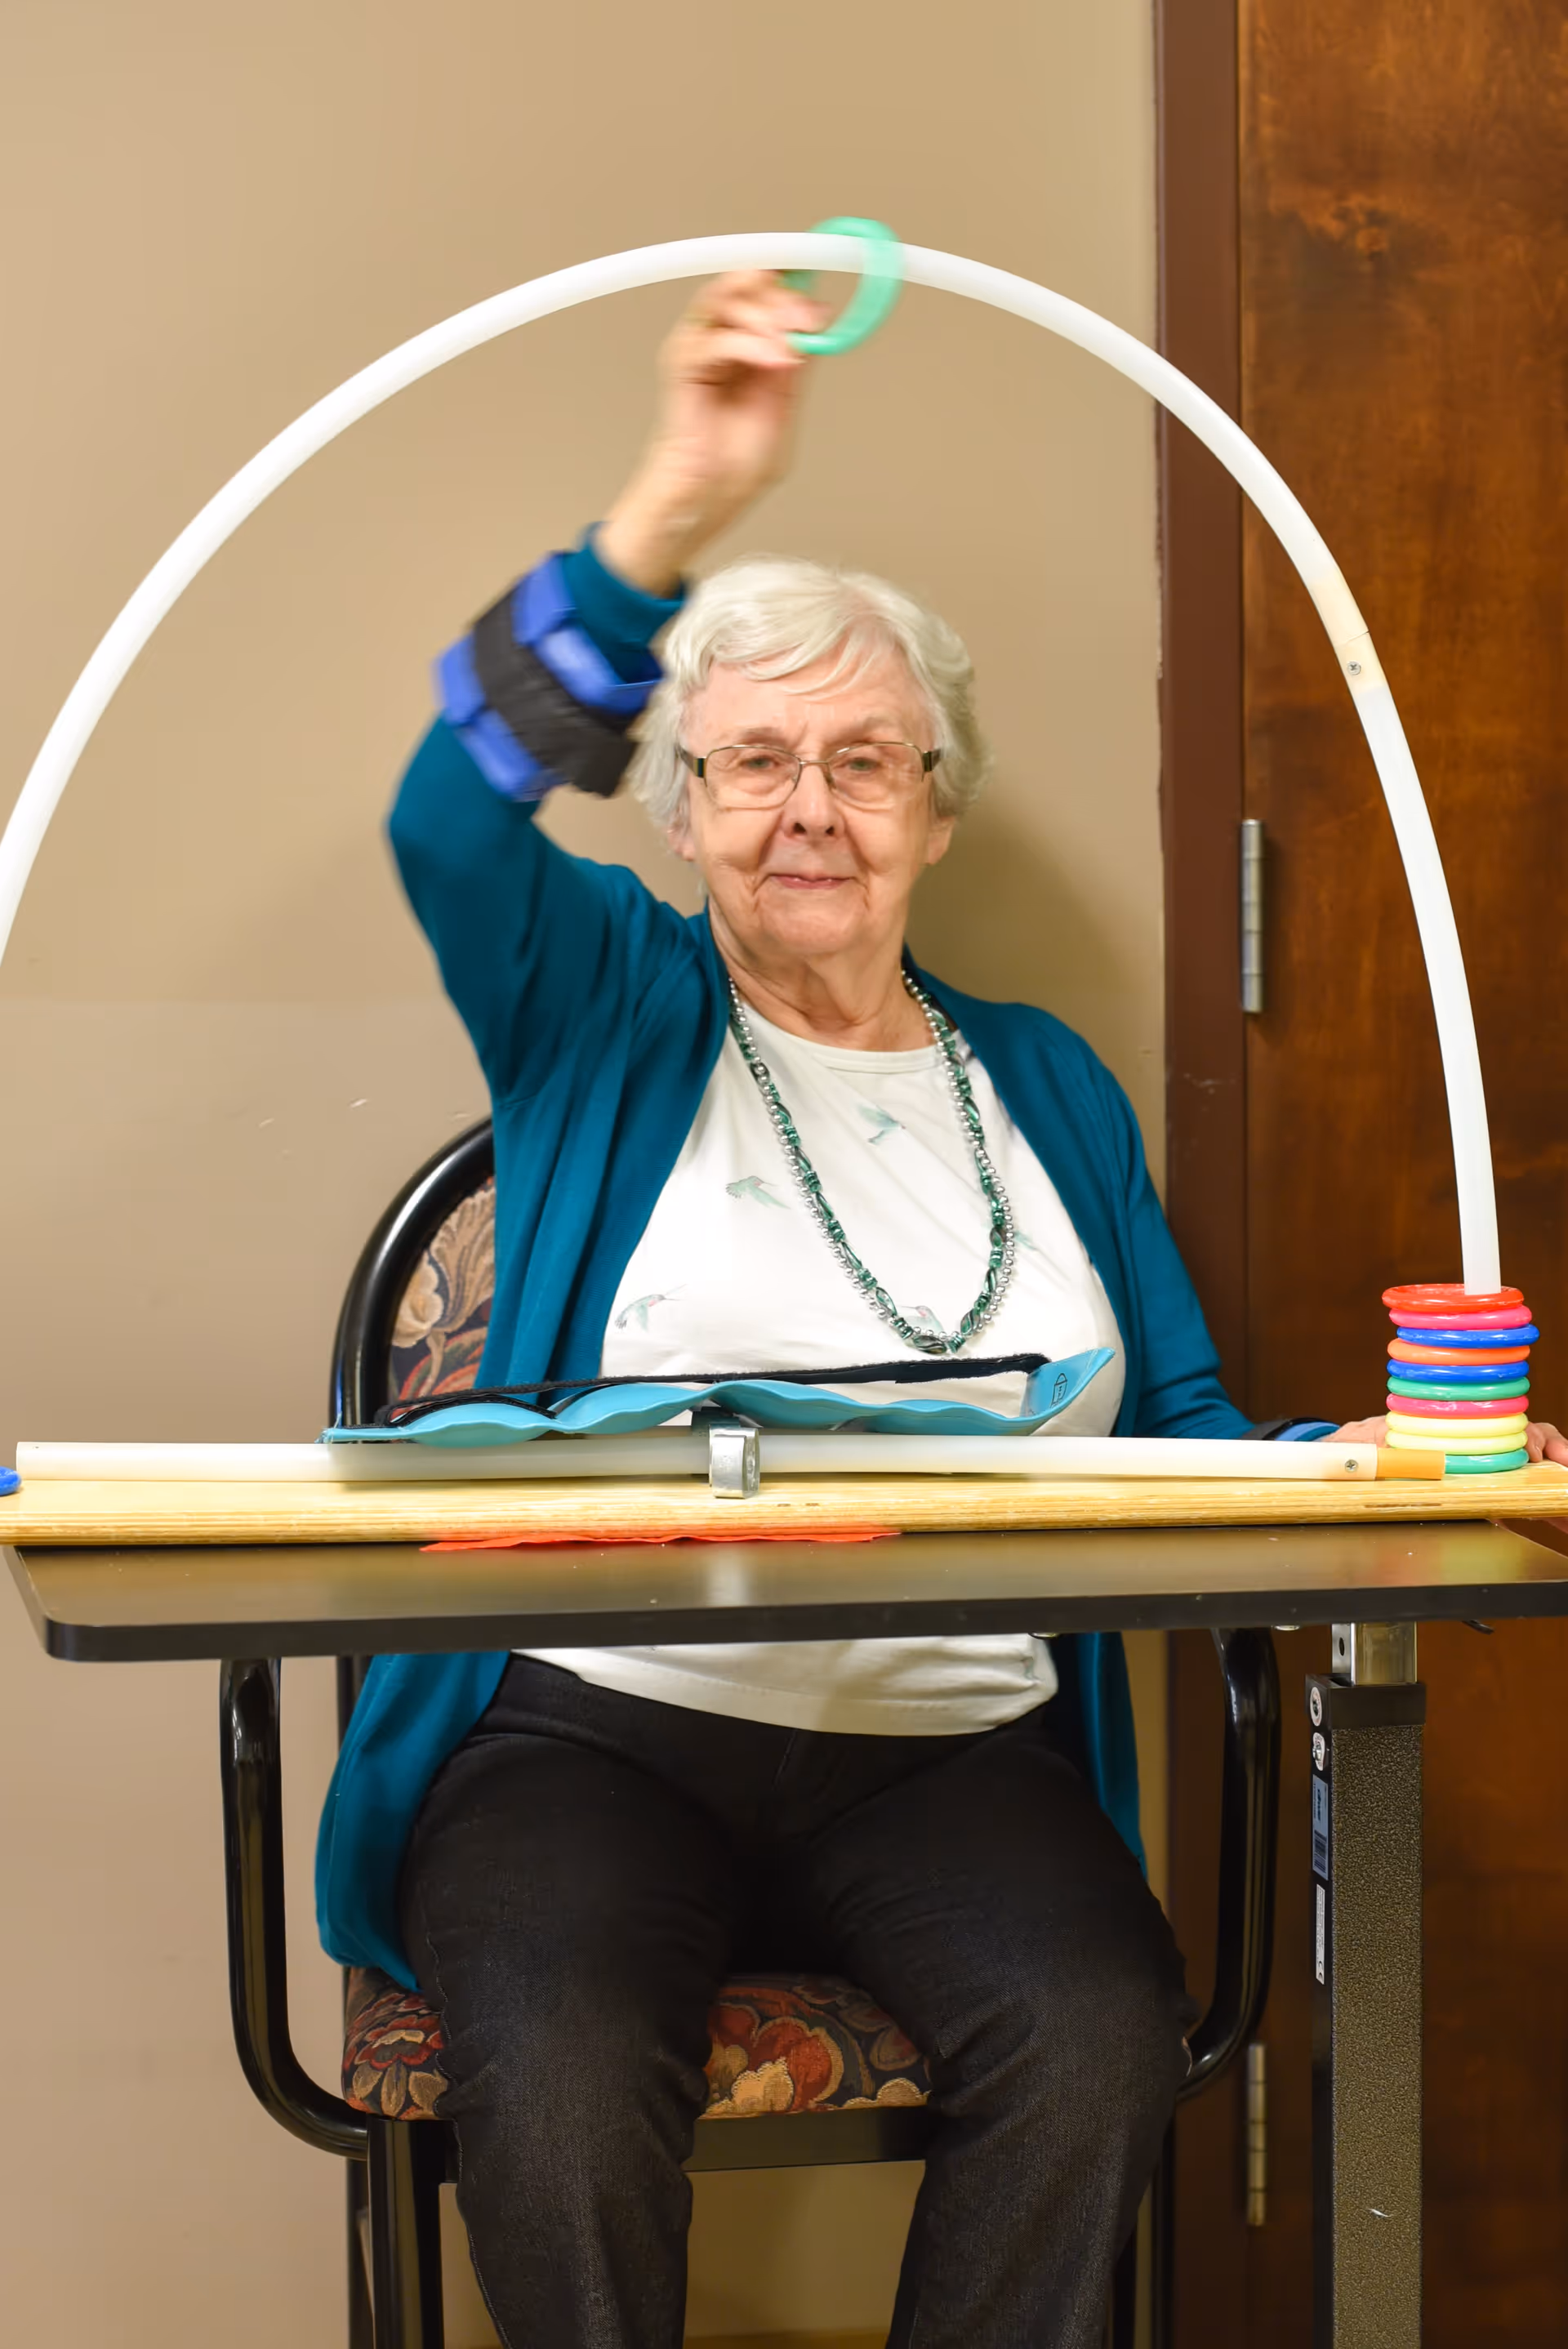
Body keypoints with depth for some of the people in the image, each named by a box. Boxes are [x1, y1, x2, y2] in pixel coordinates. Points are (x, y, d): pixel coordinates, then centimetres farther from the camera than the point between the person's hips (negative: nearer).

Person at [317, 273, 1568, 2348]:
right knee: (559, 2074, -32)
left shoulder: (1046, 1087, 19)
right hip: (601, 1724, -2)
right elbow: (453, 817, -13)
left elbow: (1179, 1429, 18)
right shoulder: (602, 1009, 10)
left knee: (1101, 2041, -29)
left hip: (954, 1746, 2)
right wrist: (680, 506, -25)